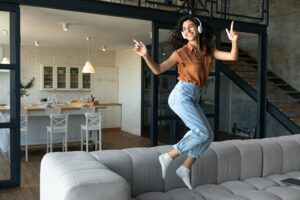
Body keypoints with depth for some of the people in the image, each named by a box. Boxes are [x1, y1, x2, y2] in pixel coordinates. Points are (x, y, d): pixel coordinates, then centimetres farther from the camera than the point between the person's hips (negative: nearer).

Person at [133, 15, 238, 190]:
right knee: (202, 133, -16)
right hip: (182, 94, -7)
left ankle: (185, 168, 10)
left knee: (208, 135, 3)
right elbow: (158, 69, -7)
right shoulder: (181, 52, -3)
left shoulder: (208, 51, 11)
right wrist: (145, 55, -22)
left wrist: (234, 41, -14)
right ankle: (168, 157, -5)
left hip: (194, 98, 7)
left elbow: (233, 57, 4)